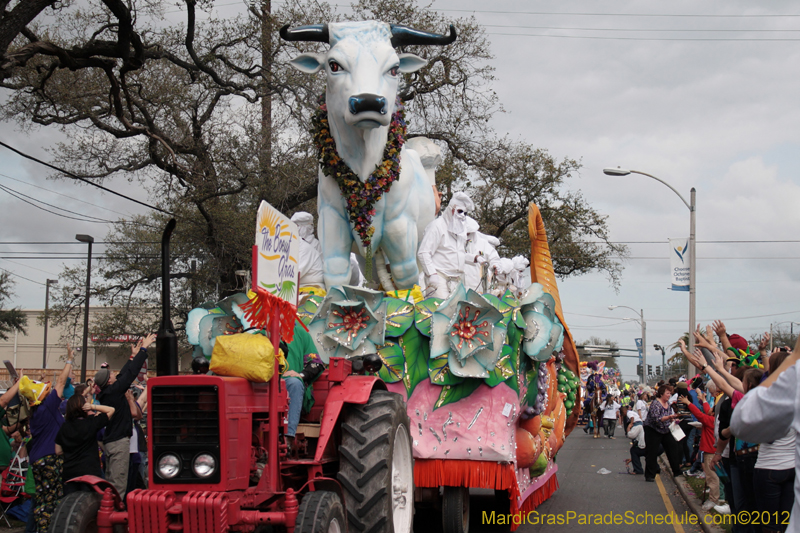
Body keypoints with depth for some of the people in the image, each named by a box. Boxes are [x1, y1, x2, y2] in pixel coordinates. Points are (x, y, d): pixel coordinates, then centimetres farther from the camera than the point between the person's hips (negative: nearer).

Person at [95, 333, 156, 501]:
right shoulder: (114, 391, -14)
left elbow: (123, 374, 20)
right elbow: (131, 372, -12)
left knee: (111, 480, 13)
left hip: (109, 441, 9)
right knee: (118, 482, -10)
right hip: (119, 441, -9)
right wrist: (143, 349, -5)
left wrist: (134, 356, 27)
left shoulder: (105, 393, 10)